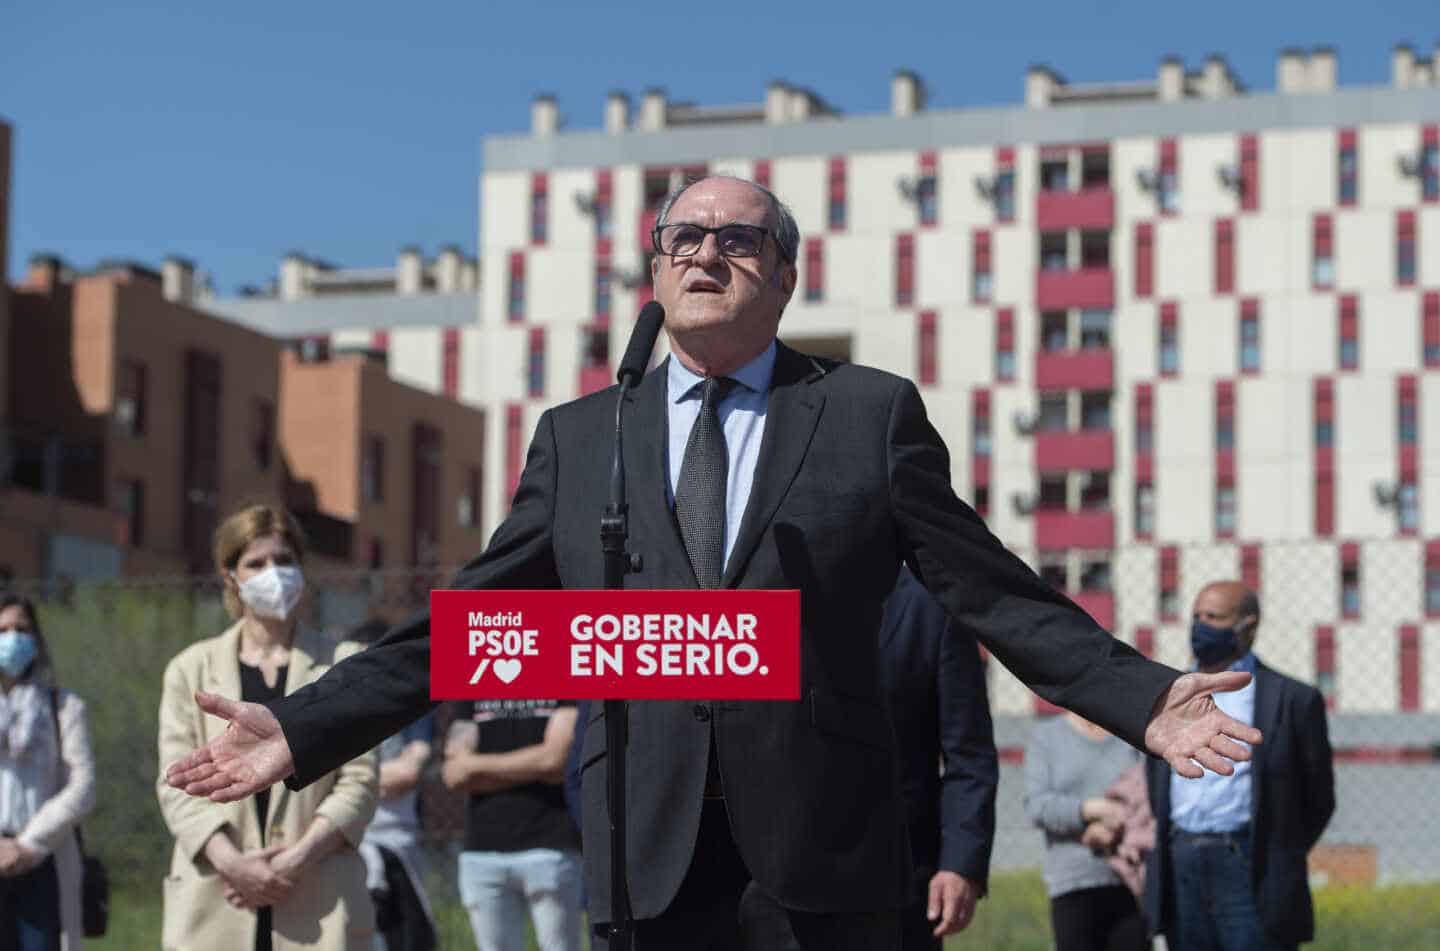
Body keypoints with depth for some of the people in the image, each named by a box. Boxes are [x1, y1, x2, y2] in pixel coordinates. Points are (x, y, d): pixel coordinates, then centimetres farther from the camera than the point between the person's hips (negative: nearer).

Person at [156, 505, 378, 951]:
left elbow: (359, 781, 3)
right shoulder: (191, 670, 13)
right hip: (215, 909, 1)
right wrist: (231, 861, -12)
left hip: (317, 909, -1)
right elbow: (176, 784, 4)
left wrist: (298, 858, -11)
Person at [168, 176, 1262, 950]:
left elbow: (990, 590, 2)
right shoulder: (578, 438, 10)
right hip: (650, 848, 2)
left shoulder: (874, 414, 5)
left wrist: (1141, 699, -9)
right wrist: (305, 730, 1)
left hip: (827, 850, -1)